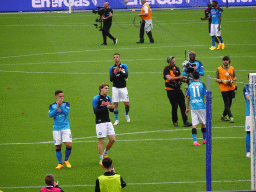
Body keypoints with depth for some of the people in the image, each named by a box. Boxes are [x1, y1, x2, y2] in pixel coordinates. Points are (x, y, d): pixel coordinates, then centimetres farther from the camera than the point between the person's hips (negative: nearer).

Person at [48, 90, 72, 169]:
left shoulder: (66, 104, 5)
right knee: (58, 147, 1)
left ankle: (66, 160, 11)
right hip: (56, 128, 1)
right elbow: (50, 115, -11)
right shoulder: (52, 106, 6)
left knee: (68, 145, -12)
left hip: (65, 127, -1)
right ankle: (60, 164, 12)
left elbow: (66, 112, -12)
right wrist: (57, 107, -18)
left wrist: (61, 105, -19)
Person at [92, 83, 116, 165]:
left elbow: (111, 110, 18)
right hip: (100, 122, -6)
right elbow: (96, 111, -17)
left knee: (112, 139, 2)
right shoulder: (96, 99, -9)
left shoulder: (108, 97, 12)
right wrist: (106, 107, -22)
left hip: (108, 121, 6)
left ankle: (105, 154, 24)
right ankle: (101, 160, 3)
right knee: (101, 141, -4)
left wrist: (112, 108, -6)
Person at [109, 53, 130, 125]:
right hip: (115, 88, 0)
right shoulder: (111, 68, 4)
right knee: (115, 104, -5)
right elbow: (111, 79, 0)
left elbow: (126, 76, -10)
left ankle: (126, 114, 30)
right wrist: (115, 73, -17)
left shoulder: (124, 66, 1)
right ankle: (116, 120, 0)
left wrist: (119, 71, -22)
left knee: (127, 103, -1)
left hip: (123, 87, 0)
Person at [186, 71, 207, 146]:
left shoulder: (190, 86, 6)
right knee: (203, 123, 14)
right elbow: (205, 96, -4)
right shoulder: (202, 85, -2)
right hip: (201, 106, -1)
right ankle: (204, 139, 25)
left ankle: (194, 141, -14)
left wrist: (187, 108, 19)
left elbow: (188, 97, 11)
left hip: (193, 107, 1)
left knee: (194, 124, -3)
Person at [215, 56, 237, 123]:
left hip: (231, 88, 4)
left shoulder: (232, 68, 10)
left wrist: (232, 80, -6)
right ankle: (231, 117, -14)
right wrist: (223, 81, -15)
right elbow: (216, 79, 2)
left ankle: (224, 116, 25)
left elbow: (235, 77, 16)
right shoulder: (219, 69, 1)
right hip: (224, 89, -4)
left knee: (229, 104, 8)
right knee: (227, 104, -11)